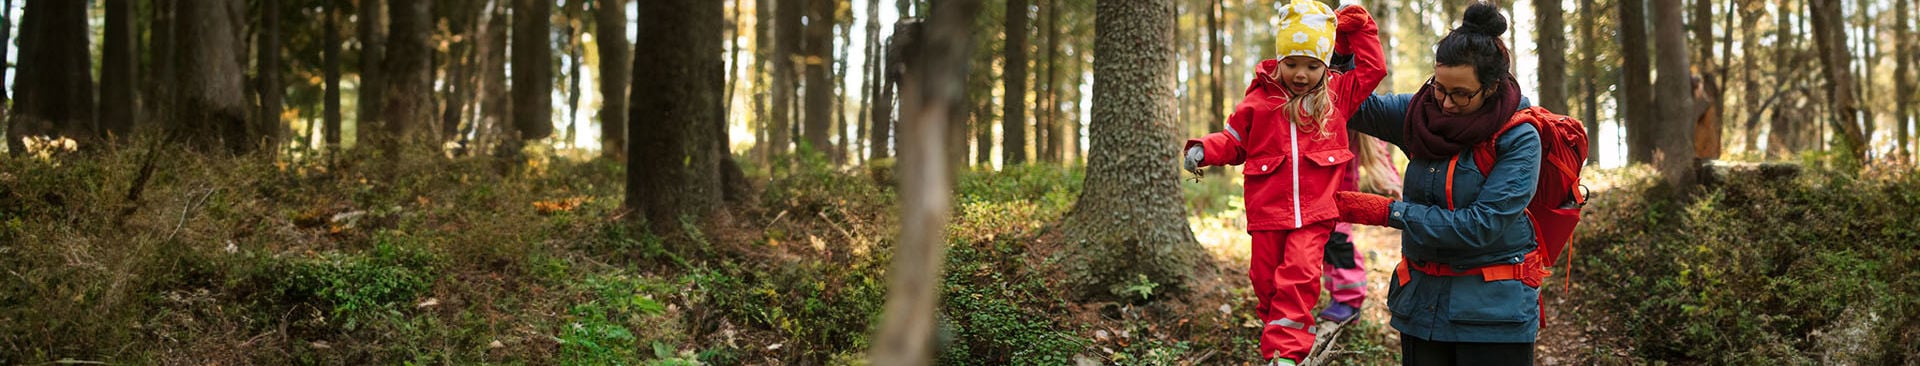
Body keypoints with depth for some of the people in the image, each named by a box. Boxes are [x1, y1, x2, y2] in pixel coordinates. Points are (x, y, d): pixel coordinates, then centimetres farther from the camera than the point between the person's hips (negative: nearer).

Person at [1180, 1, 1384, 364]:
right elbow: (1234, 140, 10)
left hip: (1314, 213, -1)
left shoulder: (1338, 93, 8)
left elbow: (1373, 69, 13)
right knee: (1267, 281, 6)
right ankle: (1277, 335, 27)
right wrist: (1205, 150, -8)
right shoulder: (1260, 99, 3)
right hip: (1268, 211, 1)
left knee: (1300, 276, -15)